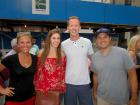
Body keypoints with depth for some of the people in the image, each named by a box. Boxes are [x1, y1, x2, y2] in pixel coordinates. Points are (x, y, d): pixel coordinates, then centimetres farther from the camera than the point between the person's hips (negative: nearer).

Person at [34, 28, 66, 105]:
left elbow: (63, 73, 5)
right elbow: (37, 71, 5)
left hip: (55, 90, 0)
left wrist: (62, 87, 4)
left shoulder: (62, 54, -1)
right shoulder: (41, 53, -2)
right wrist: (35, 86, 6)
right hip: (41, 89, 0)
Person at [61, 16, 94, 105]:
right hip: (69, 83, 0)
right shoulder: (63, 44, -2)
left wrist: (89, 69, 3)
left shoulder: (87, 42, -1)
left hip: (85, 83, 0)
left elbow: (92, 59, 13)